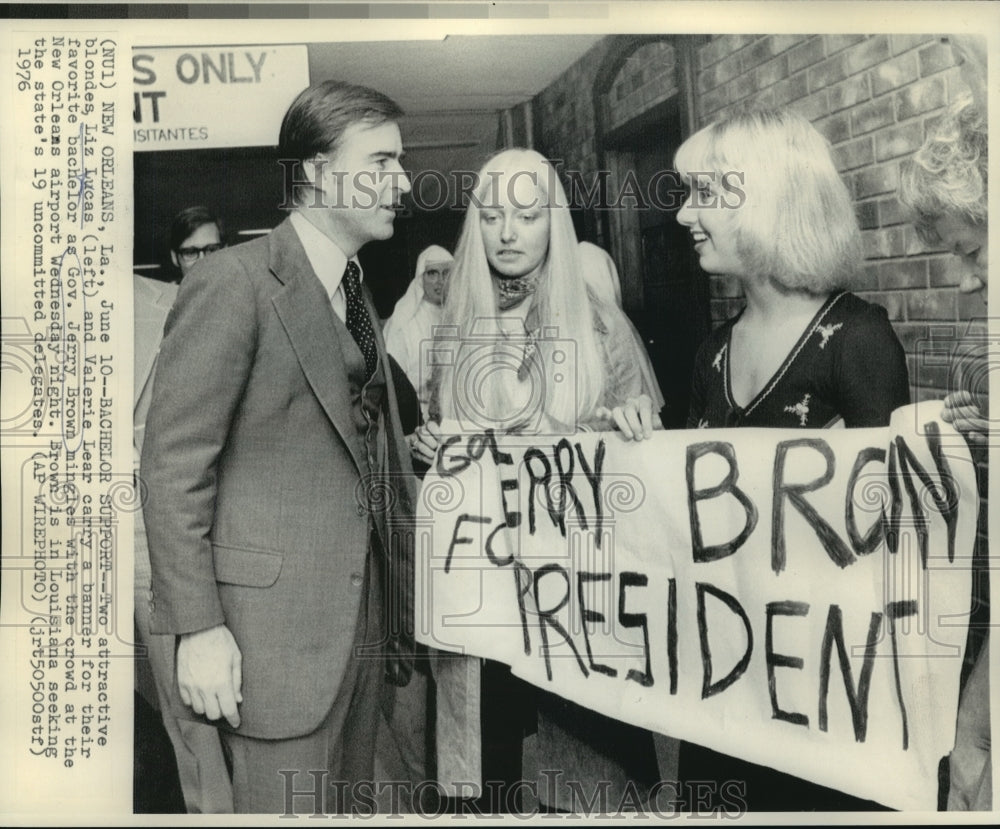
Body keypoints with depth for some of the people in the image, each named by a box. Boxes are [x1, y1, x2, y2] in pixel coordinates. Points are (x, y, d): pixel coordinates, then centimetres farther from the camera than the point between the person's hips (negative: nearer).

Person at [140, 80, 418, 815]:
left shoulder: (354, 292, 14)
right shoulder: (234, 282, -11)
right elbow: (173, 465, -13)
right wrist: (199, 629, -16)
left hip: (365, 608, 8)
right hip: (278, 615, -7)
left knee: (348, 806, 16)